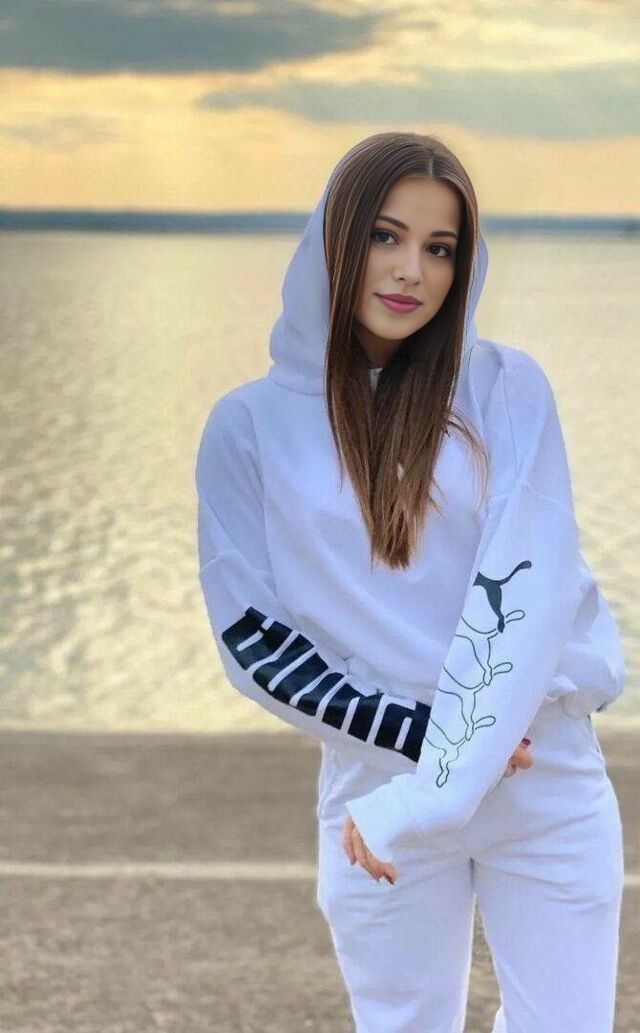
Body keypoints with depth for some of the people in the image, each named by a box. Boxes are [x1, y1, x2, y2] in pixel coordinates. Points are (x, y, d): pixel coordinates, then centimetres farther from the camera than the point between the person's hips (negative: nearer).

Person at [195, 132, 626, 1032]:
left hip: (548, 788, 0)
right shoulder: (252, 424, -1)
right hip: (375, 788, 0)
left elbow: (530, 584, -14)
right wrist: (420, 732, -12)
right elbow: (249, 635, -2)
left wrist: (430, 793, -21)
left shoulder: (506, 388, -4)